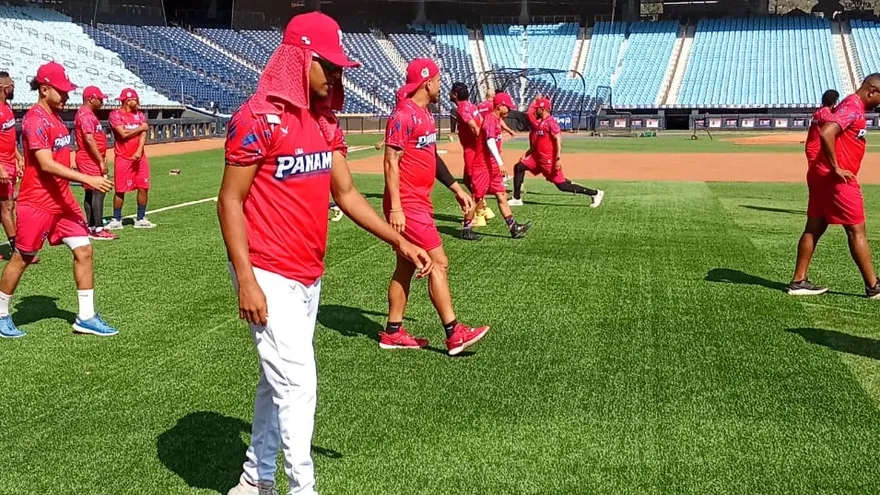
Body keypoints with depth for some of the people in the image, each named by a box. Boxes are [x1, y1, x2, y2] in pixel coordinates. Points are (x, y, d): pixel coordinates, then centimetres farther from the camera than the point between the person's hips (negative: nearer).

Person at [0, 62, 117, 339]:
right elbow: (46, 164, -27)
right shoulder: (36, 119, -17)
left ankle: (86, 317, 8)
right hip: (36, 203, -8)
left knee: (83, 250, 2)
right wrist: (87, 179, -33)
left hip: (62, 200, 8)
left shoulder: (56, 116, 11)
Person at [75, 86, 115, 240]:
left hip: (90, 159, 11)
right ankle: (98, 230, -15)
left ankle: (91, 227, 17)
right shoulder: (86, 114, -15)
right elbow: (89, 140, -24)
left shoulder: (87, 113, 18)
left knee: (90, 192, 12)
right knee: (98, 191, -13)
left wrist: (101, 158, 19)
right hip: (90, 159, -11)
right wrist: (101, 161, -24)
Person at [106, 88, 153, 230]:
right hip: (123, 158, -5)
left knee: (143, 188, 2)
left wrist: (139, 151, -16)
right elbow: (124, 133, -16)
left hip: (139, 157, 5)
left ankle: (140, 219, 12)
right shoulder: (115, 115, -4)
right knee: (120, 190, -2)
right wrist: (141, 128, -4)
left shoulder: (140, 115, 11)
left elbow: (143, 135, -1)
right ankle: (116, 221, 8)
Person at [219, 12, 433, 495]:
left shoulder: (325, 121, 9)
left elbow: (346, 194, 11)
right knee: (298, 384, -6)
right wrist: (246, 281, -19)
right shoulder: (258, 119, -15)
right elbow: (230, 200, -14)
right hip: (269, 277, -8)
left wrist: (400, 242, 5)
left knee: (279, 381, 17)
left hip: (309, 276, 8)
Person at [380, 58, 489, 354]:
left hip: (421, 202, 10)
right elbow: (391, 163, -19)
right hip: (407, 205, -10)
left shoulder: (425, 115, 15)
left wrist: (457, 189, 20)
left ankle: (392, 333, 21)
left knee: (406, 267, 13)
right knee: (438, 263, -8)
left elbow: (433, 158, 22)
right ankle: (454, 335, -3)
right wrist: (395, 208, -23)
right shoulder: (403, 115, -15)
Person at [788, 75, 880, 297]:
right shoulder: (853, 107, -14)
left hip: (821, 175, 10)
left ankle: (798, 282, 15)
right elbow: (826, 133, -28)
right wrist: (836, 168, -23)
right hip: (836, 178, -10)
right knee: (857, 230, -3)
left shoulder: (851, 106, 18)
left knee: (814, 228, 11)